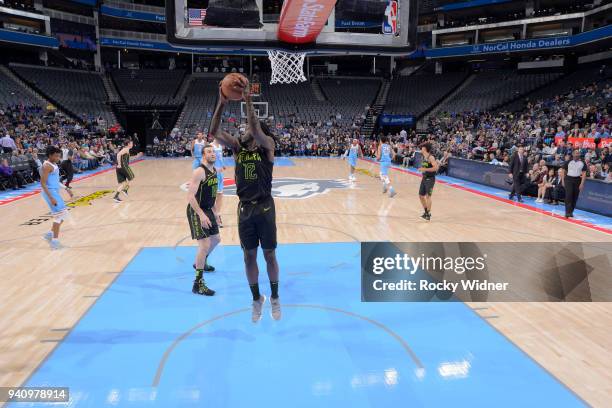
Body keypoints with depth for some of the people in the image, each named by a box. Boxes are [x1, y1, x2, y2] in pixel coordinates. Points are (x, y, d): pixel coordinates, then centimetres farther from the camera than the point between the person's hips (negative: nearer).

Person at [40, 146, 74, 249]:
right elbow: (43, 183, -21)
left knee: (63, 213, 14)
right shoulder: (47, 166, -16)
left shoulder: (54, 165, 13)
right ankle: (55, 241, 1)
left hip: (55, 192, 10)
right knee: (59, 215, -7)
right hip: (51, 193, -10)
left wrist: (66, 189, 22)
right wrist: (51, 198, -25)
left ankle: (50, 234, 22)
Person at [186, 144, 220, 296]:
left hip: (208, 210, 9)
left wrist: (215, 212, 19)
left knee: (216, 239, 23)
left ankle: (201, 263, 50)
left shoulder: (214, 170, 7)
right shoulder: (199, 172, -20)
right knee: (204, 245, -15)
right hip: (196, 211, -9)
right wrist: (201, 215, -31)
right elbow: (190, 196, -26)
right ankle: (198, 284, -7)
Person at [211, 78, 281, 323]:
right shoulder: (238, 147, 6)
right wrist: (221, 104, -15)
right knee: (249, 257, 11)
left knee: (270, 255, 9)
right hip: (245, 208, 4)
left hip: (264, 207, -3)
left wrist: (248, 101, -29)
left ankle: (275, 298, 27)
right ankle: (256, 300, 29)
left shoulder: (267, 146, -5)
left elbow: (256, 130, -26)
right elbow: (214, 132, -6)